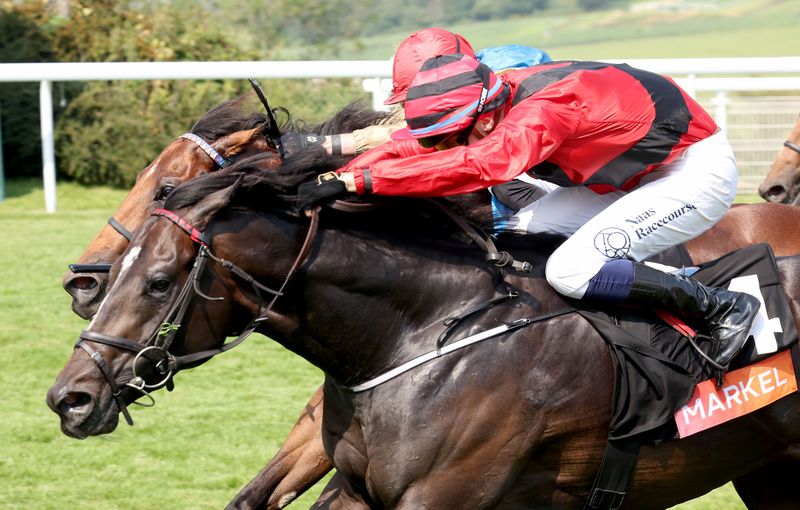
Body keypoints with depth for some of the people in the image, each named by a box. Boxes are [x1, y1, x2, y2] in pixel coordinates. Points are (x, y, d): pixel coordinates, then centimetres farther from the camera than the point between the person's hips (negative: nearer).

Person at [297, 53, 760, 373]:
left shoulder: (539, 114, -32)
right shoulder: (499, 101, -7)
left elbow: (473, 165, -47)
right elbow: (409, 148, -4)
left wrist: (356, 180, -49)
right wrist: (335, 183, -18)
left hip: (697, 171, -9)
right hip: (643, 175, 9)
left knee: (570, 271, -20)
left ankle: (724, 307, -13)